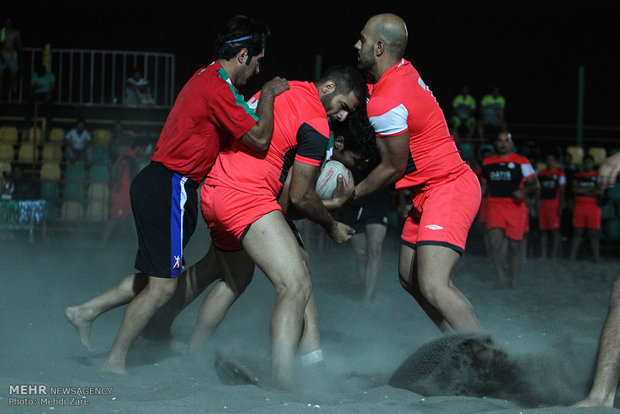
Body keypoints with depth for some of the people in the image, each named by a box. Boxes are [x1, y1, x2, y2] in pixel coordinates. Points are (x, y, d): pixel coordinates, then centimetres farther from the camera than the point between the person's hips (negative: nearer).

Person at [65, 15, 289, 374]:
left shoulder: (207, 79, 15)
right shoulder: (217, 88, -17)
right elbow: (259, 139, -19)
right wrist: (268, 95, -6)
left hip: (157, 184, 10)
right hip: (169, 189, -10)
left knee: (157, 276, 19)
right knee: (163, 285, -3)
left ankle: (86, 311, 24)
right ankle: (115, 363, 5)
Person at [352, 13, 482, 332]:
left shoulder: (385, 103, -22)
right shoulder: (404, 71, 6)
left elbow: (393, 168, -12)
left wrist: (351, 195, 2)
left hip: (448, 189, -11)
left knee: (432, 286, -23)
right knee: (410, 278, 16)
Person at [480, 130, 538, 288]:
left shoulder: (521, 162, 1)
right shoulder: (487, 163, 13)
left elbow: (534, 185, -1)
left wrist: (523, 191, -21)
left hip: (515, 206, -2)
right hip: (494, 207, 2)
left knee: (515, 245, 4)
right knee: (494, 242, -19)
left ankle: (513, 281, 16)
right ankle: (500, 275, -6)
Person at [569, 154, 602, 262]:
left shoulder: (598, 176, 7)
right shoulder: (577, 175, 12)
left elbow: (600, 191, -4)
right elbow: (574, 189, 0)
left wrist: (582, 191, -8)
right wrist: (589, 190, -6)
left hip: (593, 206, -1)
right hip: (579, 206, 1)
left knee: (593, 233, -3)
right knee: (577, 232, 1)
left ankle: (596, 257, -3)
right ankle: (572, 256, 0)